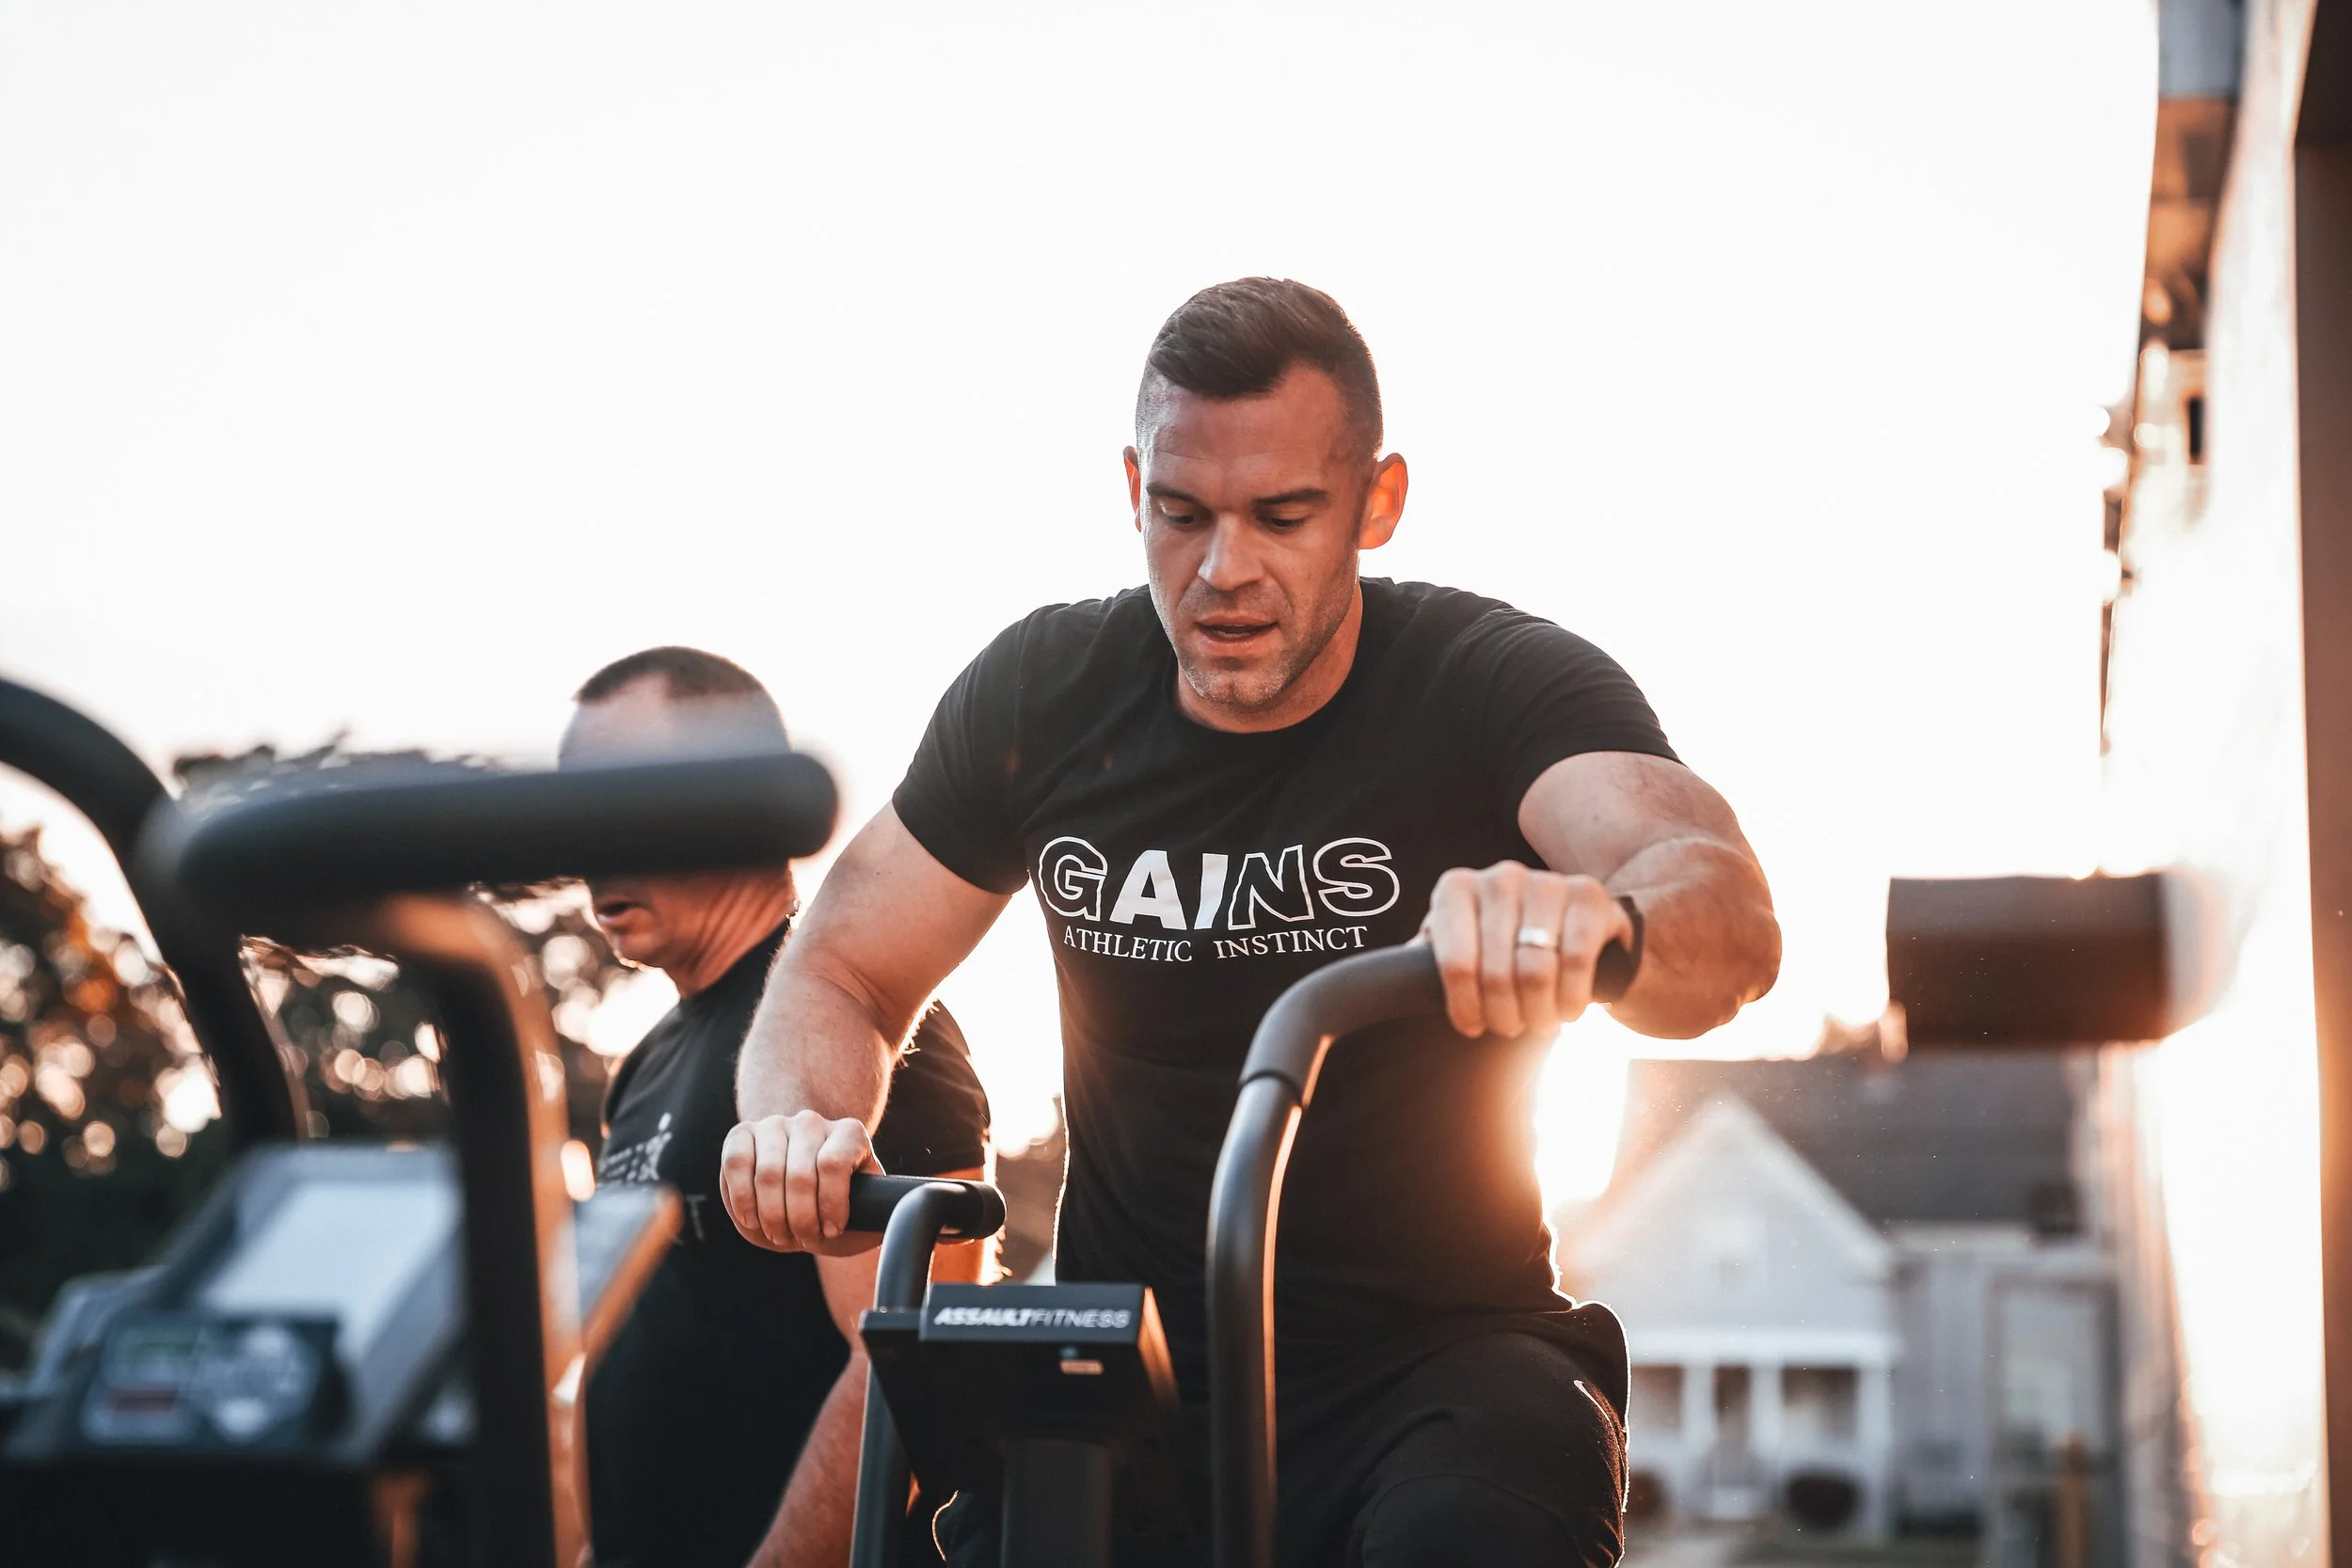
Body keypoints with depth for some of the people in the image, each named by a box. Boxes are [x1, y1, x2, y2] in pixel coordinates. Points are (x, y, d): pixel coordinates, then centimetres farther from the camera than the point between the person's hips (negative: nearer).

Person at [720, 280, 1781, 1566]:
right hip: (1129, 1368, 4)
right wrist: (800, 1126, -18)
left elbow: (1729, 922, -30)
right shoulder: (1041, 697, 0)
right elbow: (842, 976, 7)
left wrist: (1598, 925, -56)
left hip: (1433, 1352, -3)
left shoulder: (1498, 684, -12)